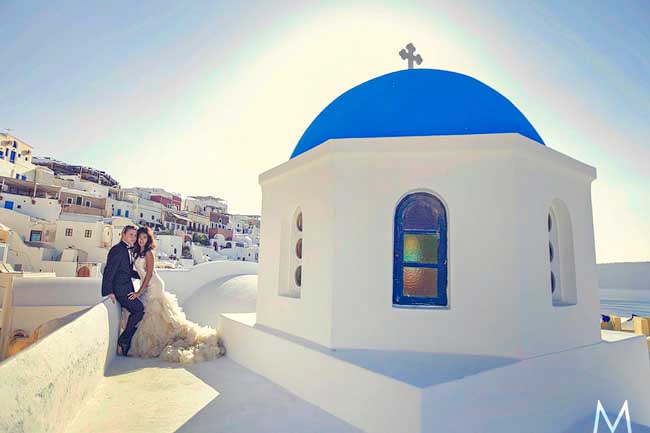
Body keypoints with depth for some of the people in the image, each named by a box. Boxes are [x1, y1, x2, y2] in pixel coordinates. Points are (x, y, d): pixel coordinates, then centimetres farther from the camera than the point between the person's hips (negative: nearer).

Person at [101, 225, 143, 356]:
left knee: (136, 313, 10)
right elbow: (109, 271, -18)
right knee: (139, 309, -13)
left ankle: (126, 345, 22)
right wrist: (108, 292, -21)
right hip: (120, 289, -9)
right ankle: (123, 340, 0)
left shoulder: (128, 250, 14)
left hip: (127, 288, 9)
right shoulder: (117, 249, -14)